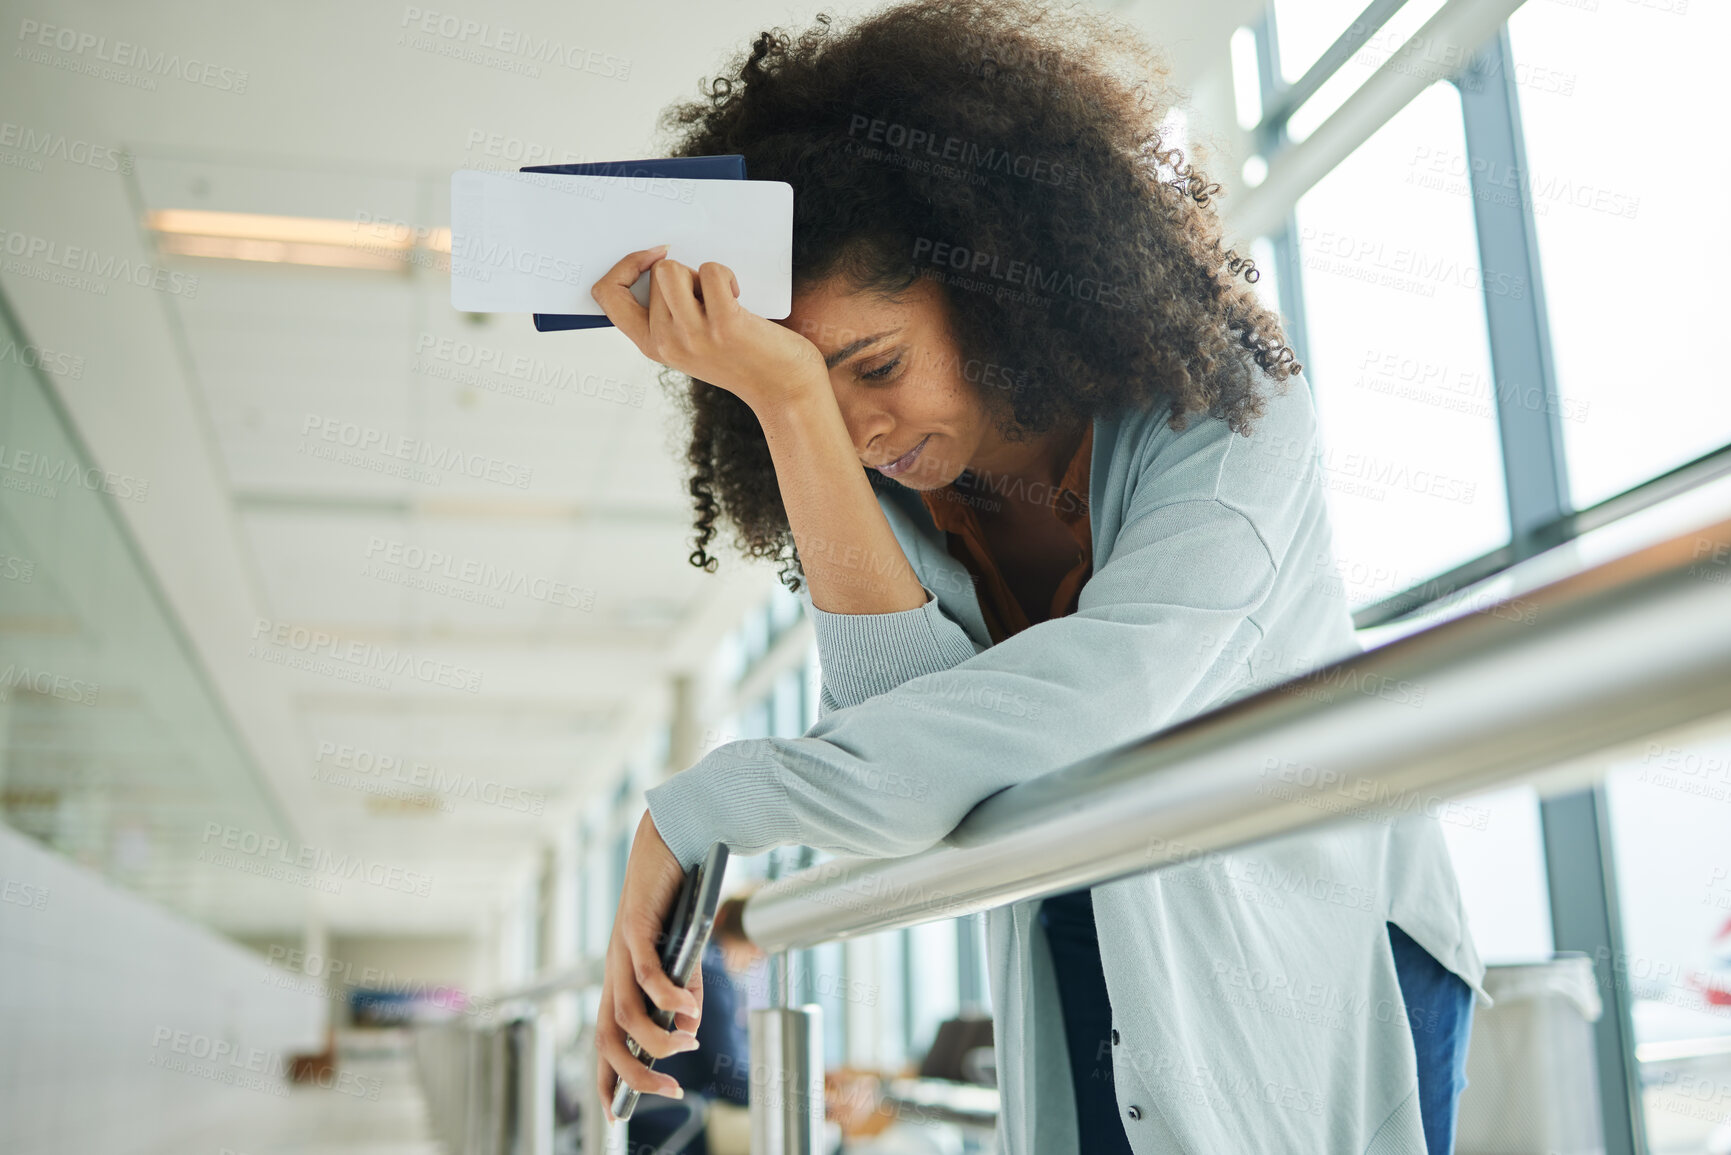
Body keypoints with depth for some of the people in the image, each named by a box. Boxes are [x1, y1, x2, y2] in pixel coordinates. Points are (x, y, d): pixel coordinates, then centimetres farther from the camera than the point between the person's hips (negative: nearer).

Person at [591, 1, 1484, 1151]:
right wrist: (786, 403, -31)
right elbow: (923, 738, -25)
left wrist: (705, 809, -36)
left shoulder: (1221, 409, -18)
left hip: (1319, 974, -2)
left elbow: (1099, 695, -34)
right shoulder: (888, 503, -6)